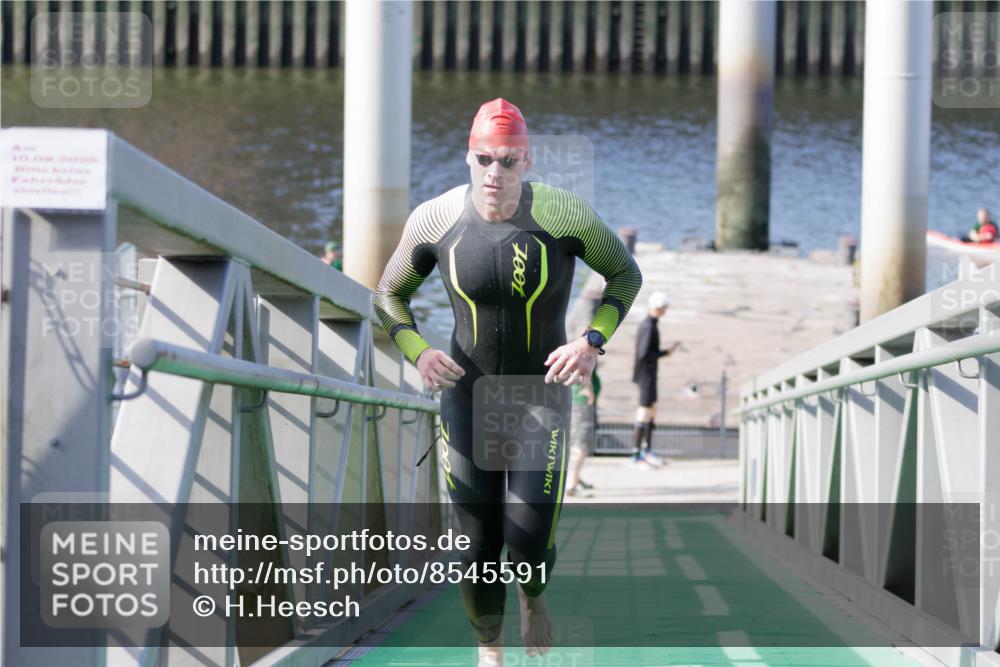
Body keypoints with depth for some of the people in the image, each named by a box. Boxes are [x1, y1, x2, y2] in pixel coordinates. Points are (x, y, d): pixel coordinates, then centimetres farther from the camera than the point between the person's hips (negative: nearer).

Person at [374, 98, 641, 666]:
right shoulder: (436, 219, -11)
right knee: (479, 545, 2)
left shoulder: (564, 216, -17)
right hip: (466, 396, 2)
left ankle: (534, 599, 28)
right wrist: (418, 352, -12)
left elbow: (626, 275, 0)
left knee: (530, 542, -9)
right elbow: (390, 294, 6)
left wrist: (592, 343, -14)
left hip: (542, 392, -1)